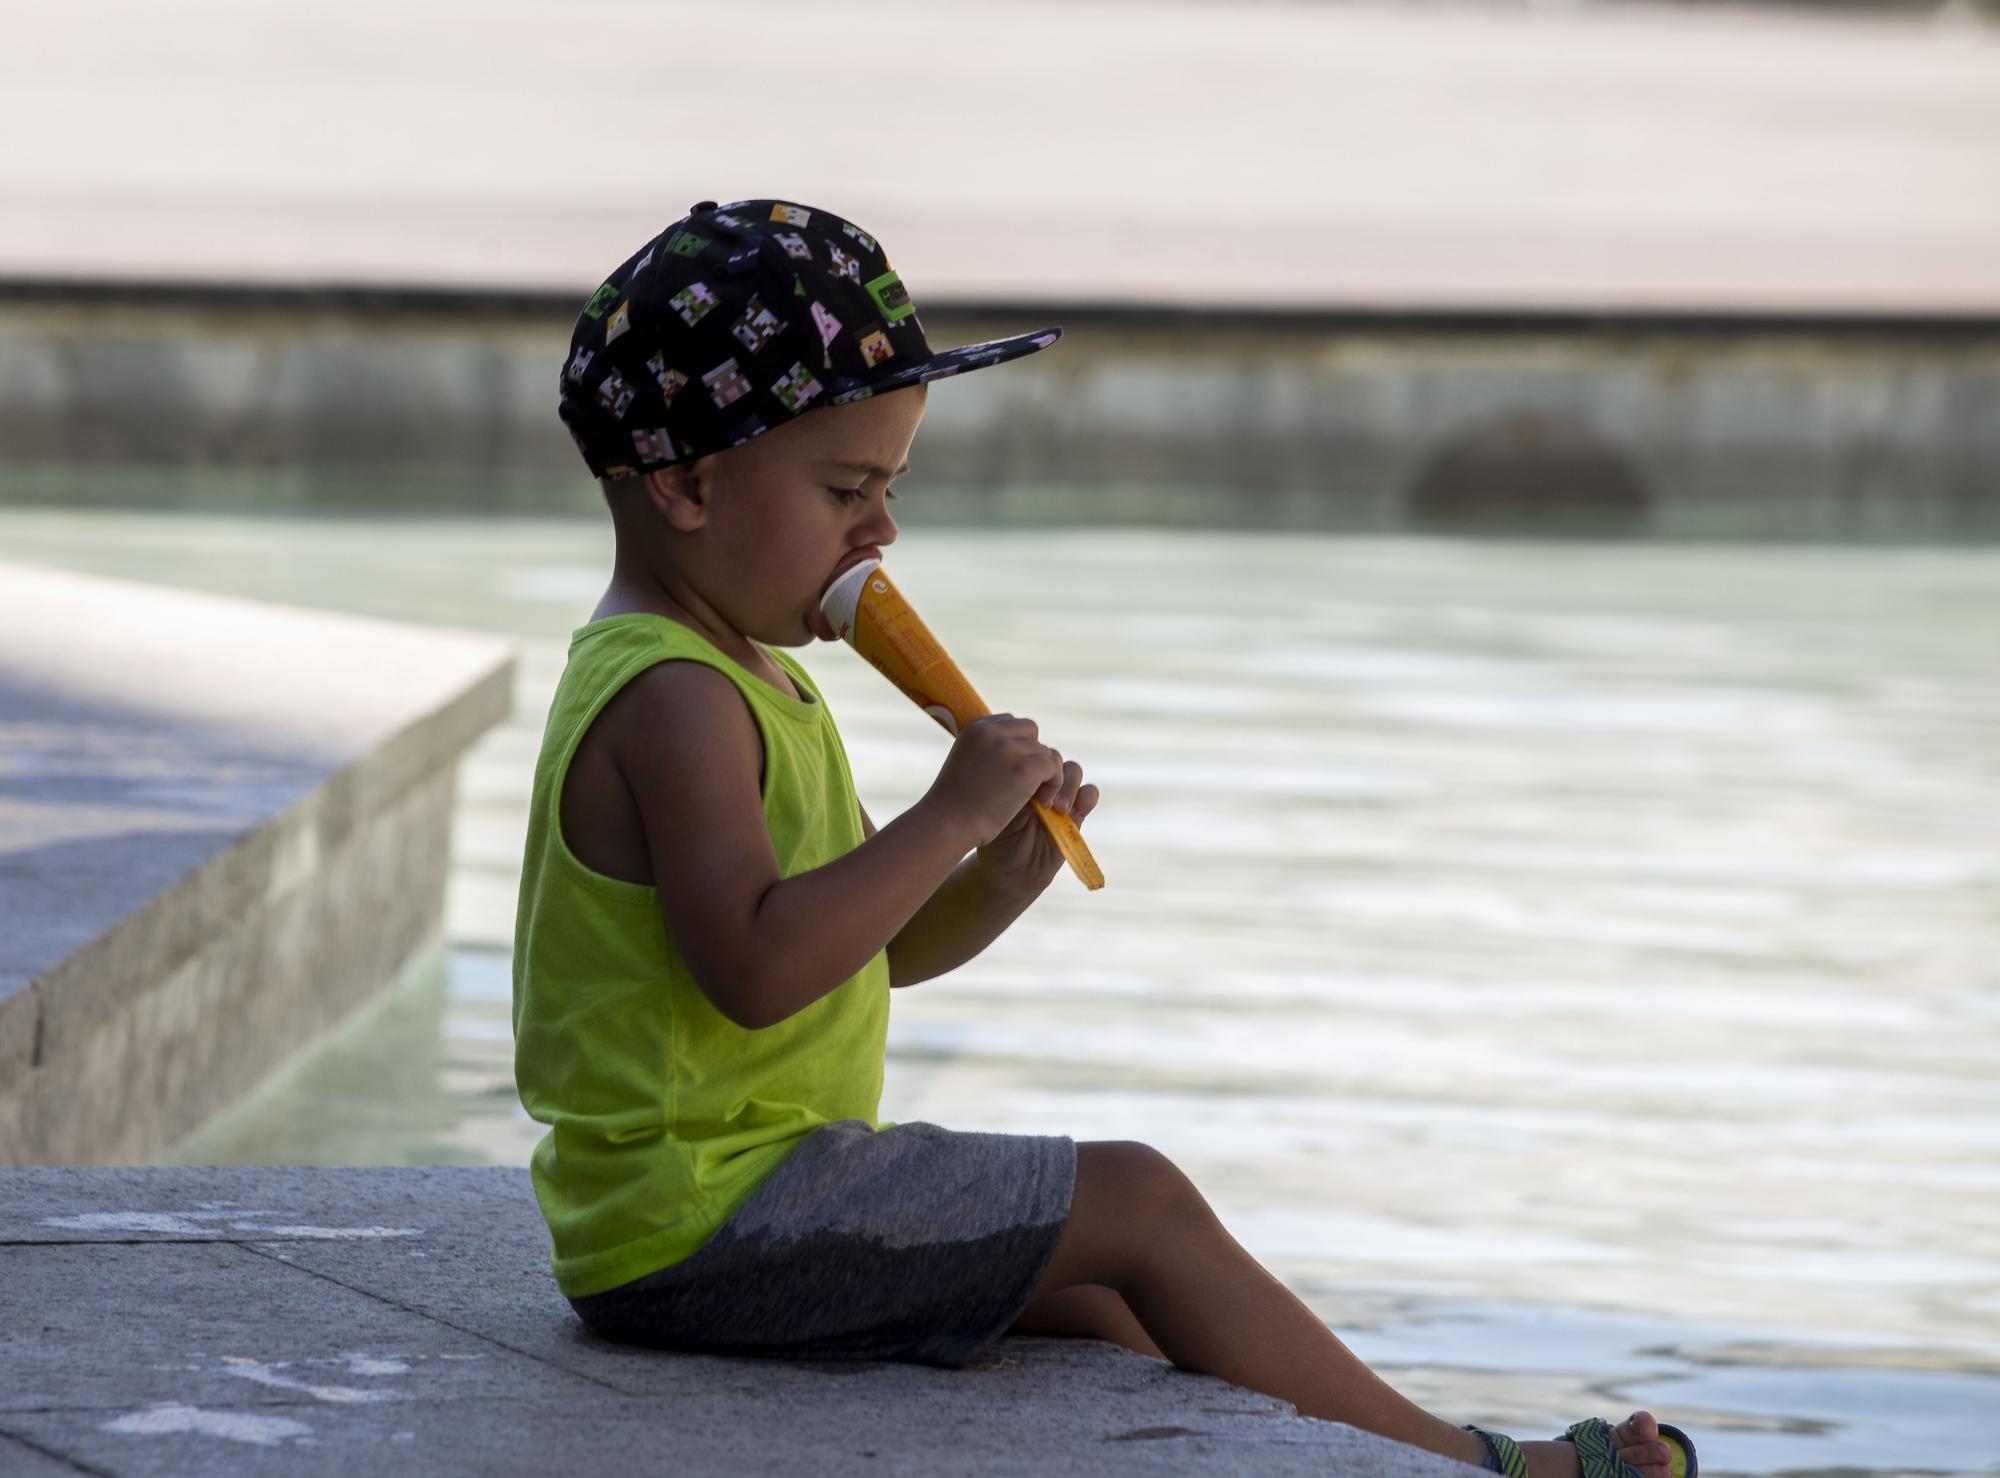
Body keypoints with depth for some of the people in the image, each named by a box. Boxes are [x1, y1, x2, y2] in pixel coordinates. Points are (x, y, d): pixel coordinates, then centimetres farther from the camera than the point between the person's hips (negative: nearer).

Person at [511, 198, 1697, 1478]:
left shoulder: (748, 683, 18)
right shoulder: (674, 702, -18)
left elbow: (872, 940, 21)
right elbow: (756, 967, -30)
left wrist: (1000, 881, 1)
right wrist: (950, 819, -25)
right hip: (704, 1216, -11)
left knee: (1095, 1305, 18)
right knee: (1138, 1204, -8)